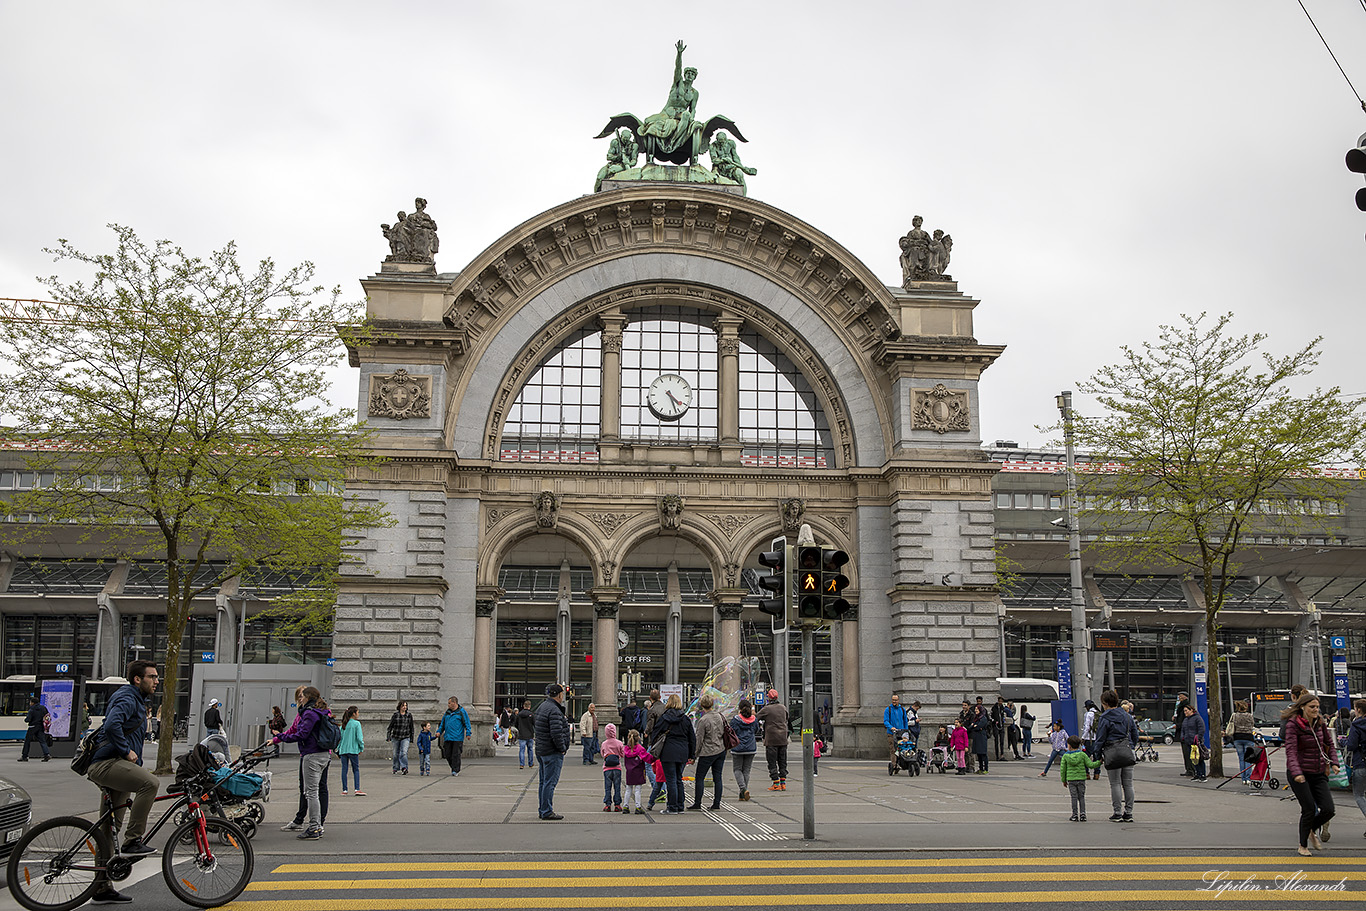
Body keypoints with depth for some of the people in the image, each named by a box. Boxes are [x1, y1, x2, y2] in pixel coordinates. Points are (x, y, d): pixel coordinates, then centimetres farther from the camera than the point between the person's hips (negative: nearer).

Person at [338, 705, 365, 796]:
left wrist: (338, 749, 14)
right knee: (356, 769, 2)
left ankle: (344, 790, 9)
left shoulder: (343, 724, 7)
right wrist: (362, 748, 1)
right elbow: (359, 737, -11)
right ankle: (357, 789, -5)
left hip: (343, 750, 4)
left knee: (344, 769, 7)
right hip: (353, 749, -4)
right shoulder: (356, 723, -8)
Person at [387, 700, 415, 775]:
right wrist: (388, 737, -2)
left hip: (405, 738, 0)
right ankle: (396, 768, 21)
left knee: (404, 752, -16)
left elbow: (411, 728, 12)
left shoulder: (409, 716, 5)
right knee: (396, 753, 8)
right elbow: (390, 726, 2)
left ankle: (404, 768, -21)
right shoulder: (395, 715, -2)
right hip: (396, 737, 0)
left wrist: (411, 738, 13)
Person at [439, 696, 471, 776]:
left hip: (457, 738, -6)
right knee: (447, 754, 5)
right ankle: (454, 768, 22)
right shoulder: (447, 712, 17)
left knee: (455, 754, -8)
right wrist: (439, 731, 8)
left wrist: (468, 733, -13)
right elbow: (443, 724, 22)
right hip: (447, 738, 6)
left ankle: (455, 770, -3)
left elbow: (467, 723, -4)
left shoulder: (461, 712, -1)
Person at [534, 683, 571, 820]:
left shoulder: (542, 707, 13)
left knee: (544, 782, 15)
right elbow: (557, 733, -25)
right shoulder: (554, 711, -19)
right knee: (550, 782, -6)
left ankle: (542, 810, 21)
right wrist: (562, 748, -13)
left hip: (541, 751, 10)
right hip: (552, 752, -10)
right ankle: (547, 812, -4)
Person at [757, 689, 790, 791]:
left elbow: (757, 717, 0)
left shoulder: (766, 709, -11)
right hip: (783, 739, 5)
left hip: (771, 739, -5)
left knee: (772, 762, 2)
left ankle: (776, 783, -1)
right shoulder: (783, 707, 5)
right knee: (782, 761, 12)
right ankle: (783, 783, 12)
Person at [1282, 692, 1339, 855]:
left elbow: (1330, 744, 18)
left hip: (1318, 773, 5)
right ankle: (1303, 845, 14)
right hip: (1300, 775, -5)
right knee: (1309, 810, -8)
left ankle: (1312, 830, 27)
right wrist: (1296, 773, -34)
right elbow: (1291, 750, -21)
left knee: (1328, 809, -4)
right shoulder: (1293, 724, -13)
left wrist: (1333, 762, 3)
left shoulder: (1320, 722, 5)